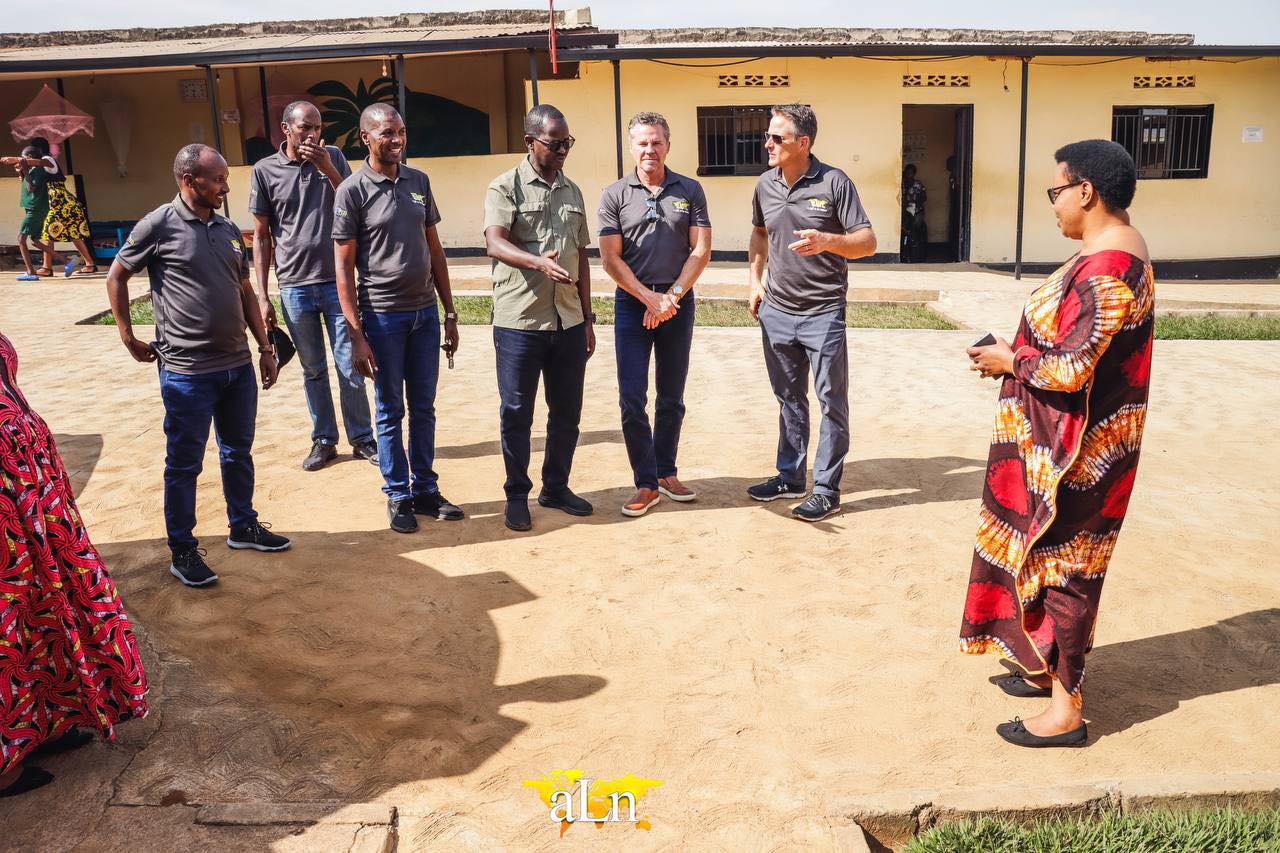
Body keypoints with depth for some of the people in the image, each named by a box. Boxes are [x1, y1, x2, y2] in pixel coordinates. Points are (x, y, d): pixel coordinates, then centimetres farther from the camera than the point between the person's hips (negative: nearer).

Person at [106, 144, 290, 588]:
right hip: (187, 370, -6)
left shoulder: (228, 230, 10)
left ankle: (244, 526, 34)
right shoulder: (159, 225, -7)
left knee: (238, 452, 18)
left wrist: (265, 347, 13)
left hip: (238, 365, 6)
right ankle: (183, 551, 16)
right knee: (184, 463, 4)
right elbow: (116, 277, 2)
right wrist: (128, 337, 1)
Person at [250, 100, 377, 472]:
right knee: (313, 370, 10)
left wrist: (327, 169, -15)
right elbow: (261, 236, 4)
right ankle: (324, 440, 22)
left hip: (337, 281, 0)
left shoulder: (333, 157, 4)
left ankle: (361, 438, 15)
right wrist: (262, 296, 1)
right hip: (295, 286, 0)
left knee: (350, 367, 2)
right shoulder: (265, 170, 1)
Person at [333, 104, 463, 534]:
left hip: (425, 311, 4)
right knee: (391, 411, 6)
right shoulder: (352, 191, -7)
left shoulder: (419, 181, 7)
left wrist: (449, 313, 10)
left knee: (423, 408, 12)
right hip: (383, 316, -4)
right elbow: (344, 267, -8)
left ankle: (426, 489, 24)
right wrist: (356, 335, -13)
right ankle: (398, 495, 19)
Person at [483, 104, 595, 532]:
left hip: (569, 321, 5)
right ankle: (517, 495, 19)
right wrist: (539, 262, -39)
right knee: (517, 413, 4)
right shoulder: (505, 187, -4)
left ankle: (556, 487, 28)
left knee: (567, 411, 11)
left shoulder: (572, 191, 14)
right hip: (519, 322, -5)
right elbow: (495, 243, -20)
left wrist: (587, 317, 15)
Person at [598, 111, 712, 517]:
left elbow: (701, 251, 0)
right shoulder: (615, 195, 0)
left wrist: (671, 296, -10)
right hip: (632, 305, -1)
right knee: (632, 399, -4)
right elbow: (611, 259, -4)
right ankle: (646, 484, 6)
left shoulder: (690, 191, 4)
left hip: (678, 304, 1)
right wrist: (650, 298, -11)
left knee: (672, 398, 10)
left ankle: (666, 473, 23)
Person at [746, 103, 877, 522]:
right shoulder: (765, 185, 5)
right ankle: (789, 477, 29)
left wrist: (827, 241, -30)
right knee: (789, 399, 16)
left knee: (831, 401, 1)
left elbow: (867, 241, -12)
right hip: (776, 311, 5)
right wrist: (755, 280, 11)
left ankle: (827, 489, 10)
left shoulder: (834, 183, -10)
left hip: (823, 312, -5)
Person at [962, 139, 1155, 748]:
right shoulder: (1113, 252, 9)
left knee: (1063, 566, 0)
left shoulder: (1106, 270, -24)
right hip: (1064, 440, 10)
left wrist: (1010, 362, -11)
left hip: (1078, 449, -10)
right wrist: (1018, 351, 5)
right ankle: (1051, 669, 35)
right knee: (1048, 556, 20)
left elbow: (1070, 370, -28)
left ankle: (1066, 710, 13)